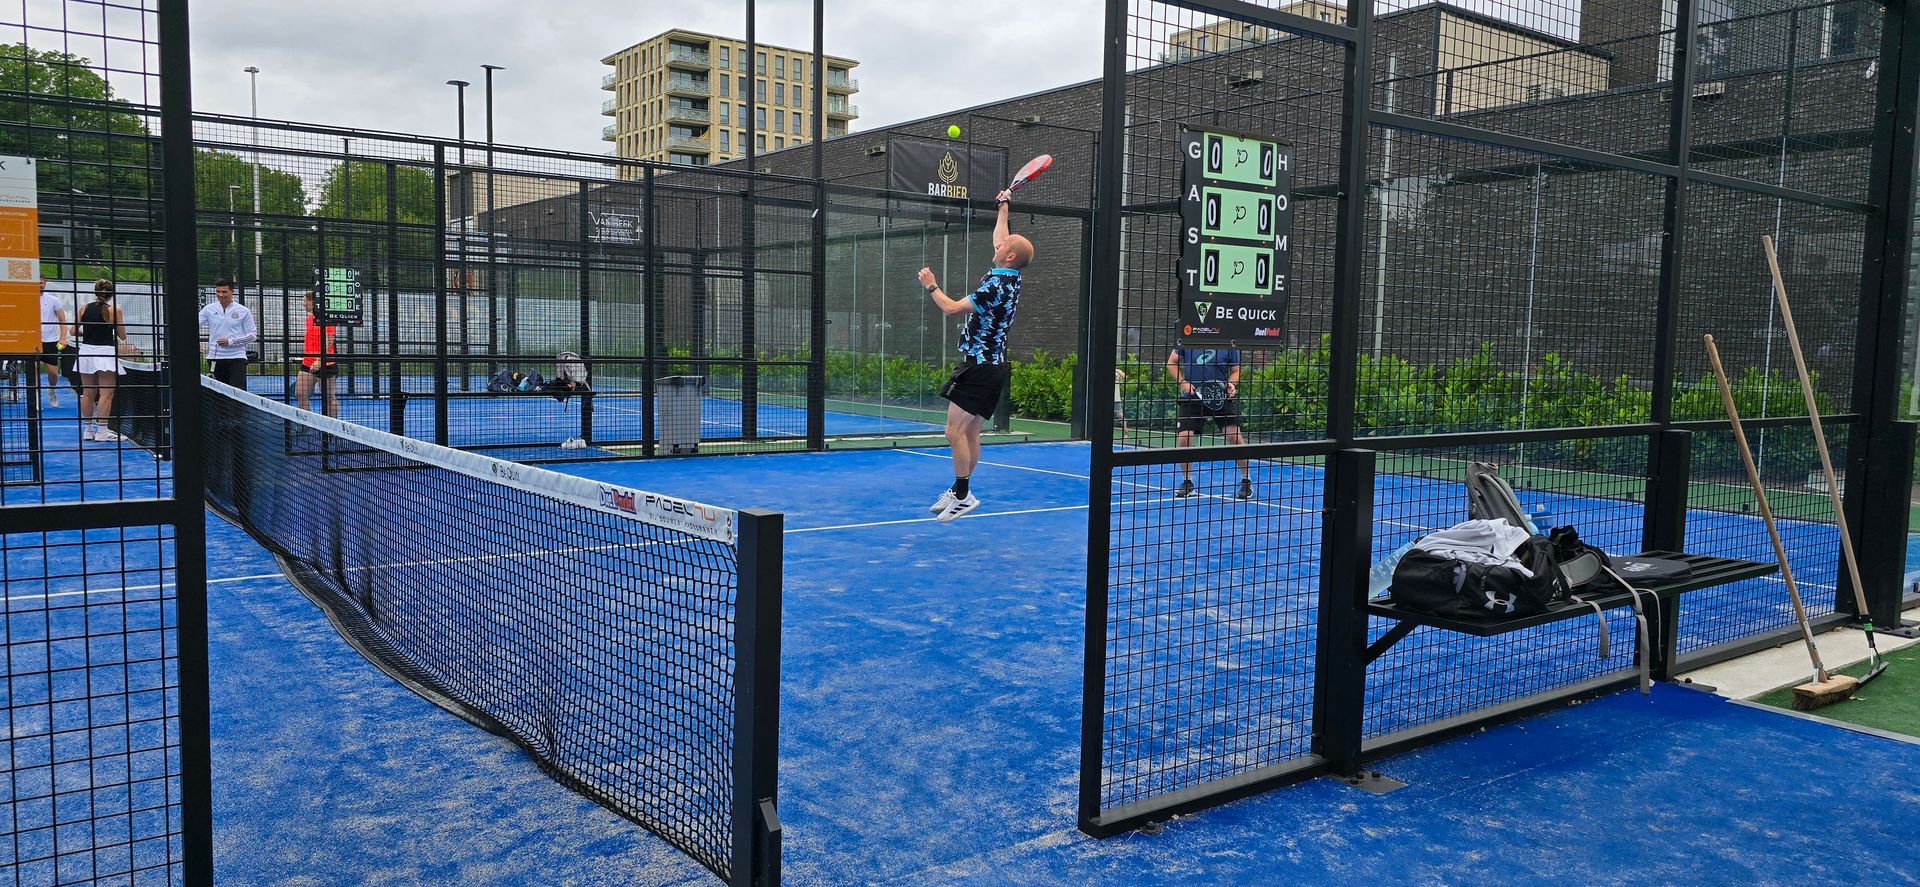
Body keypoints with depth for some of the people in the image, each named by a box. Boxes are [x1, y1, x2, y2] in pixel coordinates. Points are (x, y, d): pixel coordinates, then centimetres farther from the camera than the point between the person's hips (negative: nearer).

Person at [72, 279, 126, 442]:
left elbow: (74, 331, 7)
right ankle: (102, 431, -3)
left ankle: (87, 430, 18)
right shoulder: (114, 310, -8)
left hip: (86, 351, 5)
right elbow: (123, 336, -3)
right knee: (106, 394, -2)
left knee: (88, 393, 12)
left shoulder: (84, 309, 4)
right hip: (105, 352, -5)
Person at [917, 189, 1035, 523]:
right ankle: (959, 491, 20)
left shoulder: (996, 286, -20)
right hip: (992, 366, 10)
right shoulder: (1011, 277, 7)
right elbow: (999, 238, 26)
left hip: (981, 367, -10)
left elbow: (951, 307, -18)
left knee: (955, 432, -11)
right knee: (970, 432, 13)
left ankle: (962, 495, -6)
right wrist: (1004, 206, 36)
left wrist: (932, 286, -2)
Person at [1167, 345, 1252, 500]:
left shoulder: (1229, 345, 0)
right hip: (1192, 396, 1)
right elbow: (1171, 363, 8)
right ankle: (1187, 483, 15)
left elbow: (1236, 371, 8)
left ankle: (1246, 481, 9)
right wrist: (1182, 382, -5)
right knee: (1183, 438, -7)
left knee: (1233, 434, -10)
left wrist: (1231, 384, -14)